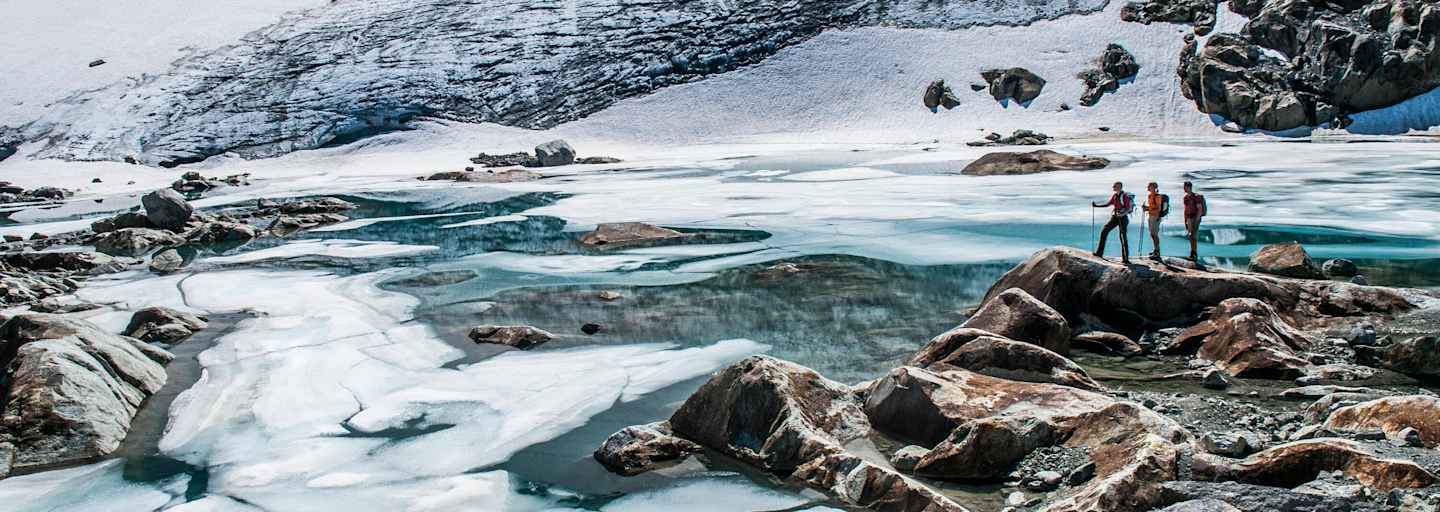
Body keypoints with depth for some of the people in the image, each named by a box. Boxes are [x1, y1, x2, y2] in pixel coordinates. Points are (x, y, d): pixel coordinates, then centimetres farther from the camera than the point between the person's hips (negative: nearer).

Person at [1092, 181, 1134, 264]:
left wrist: (1122, 213, -33)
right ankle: (1099, 253, 12)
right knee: (1104, 232, 3)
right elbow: (1108, 204, 21)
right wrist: (1096, 205, 15)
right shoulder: (1115, 196, 9)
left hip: (1123, 218, -7)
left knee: (1123, 237, -8)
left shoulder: (1125, 196, -12)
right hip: (1115, 217, 7)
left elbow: (1129, 208, -17)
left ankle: (1125, 259, -4)